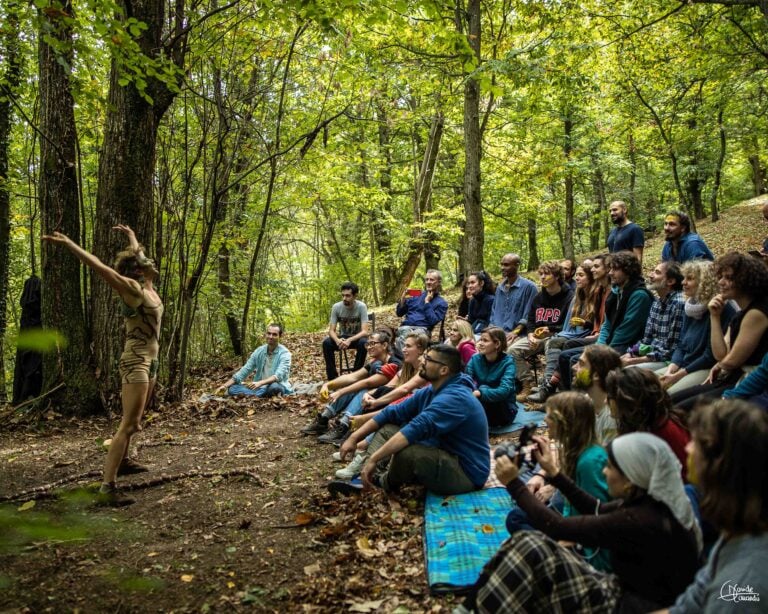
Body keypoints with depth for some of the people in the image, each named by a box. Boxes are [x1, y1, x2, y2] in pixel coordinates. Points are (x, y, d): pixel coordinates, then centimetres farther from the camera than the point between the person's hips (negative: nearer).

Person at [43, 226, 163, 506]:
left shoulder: (148, 287, 8)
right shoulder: (132, 288, -14)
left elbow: (136, 257, 28)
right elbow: (99, 267, -23)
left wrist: (131, 236, 41)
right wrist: (69, 244, -30)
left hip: (150, 361, 9)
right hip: (136, 362, -9)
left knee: (135, 420, 23)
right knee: (128, 424, -15)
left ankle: (122, 460, 40)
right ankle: (107, 487, -17)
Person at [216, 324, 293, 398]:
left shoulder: (284, 353, -10)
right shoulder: (259, 351, 7)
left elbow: (278, 376, -25)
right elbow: (244, 371, 6)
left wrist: (260, 383, -40)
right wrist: (225, 385, -5)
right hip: (261, 388, 6)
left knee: (274, 386, -40)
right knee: (232, 389, -14)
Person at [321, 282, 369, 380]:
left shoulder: (361, 307, -21)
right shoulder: (336, 307, -14)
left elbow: (365, 331, -26)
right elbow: (331, 330, -13)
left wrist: (350, 340, -43)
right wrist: (337, 340, -37)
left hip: (357, 337, -2)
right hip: (342, 337, 2)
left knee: (363, 342, -36)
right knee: (326, 342, -27)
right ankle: (332, 377, -17)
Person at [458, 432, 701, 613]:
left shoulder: (640, 521, -29)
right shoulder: (655, 501, -3)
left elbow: (556, 527, -22)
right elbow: (598, 511, 15)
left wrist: (514, 483, -11)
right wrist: (554, 472, 12)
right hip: (627, 592, 9)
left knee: (530, 548, -19)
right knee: (525, 544, -4)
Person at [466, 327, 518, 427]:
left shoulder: (507, 362, -16)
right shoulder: (475, 359, -2)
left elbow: (504, 391, -31)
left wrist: (480, 393, -46)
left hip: (505, 411, -3)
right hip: (481, 408, 4)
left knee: (484, 389, -32)